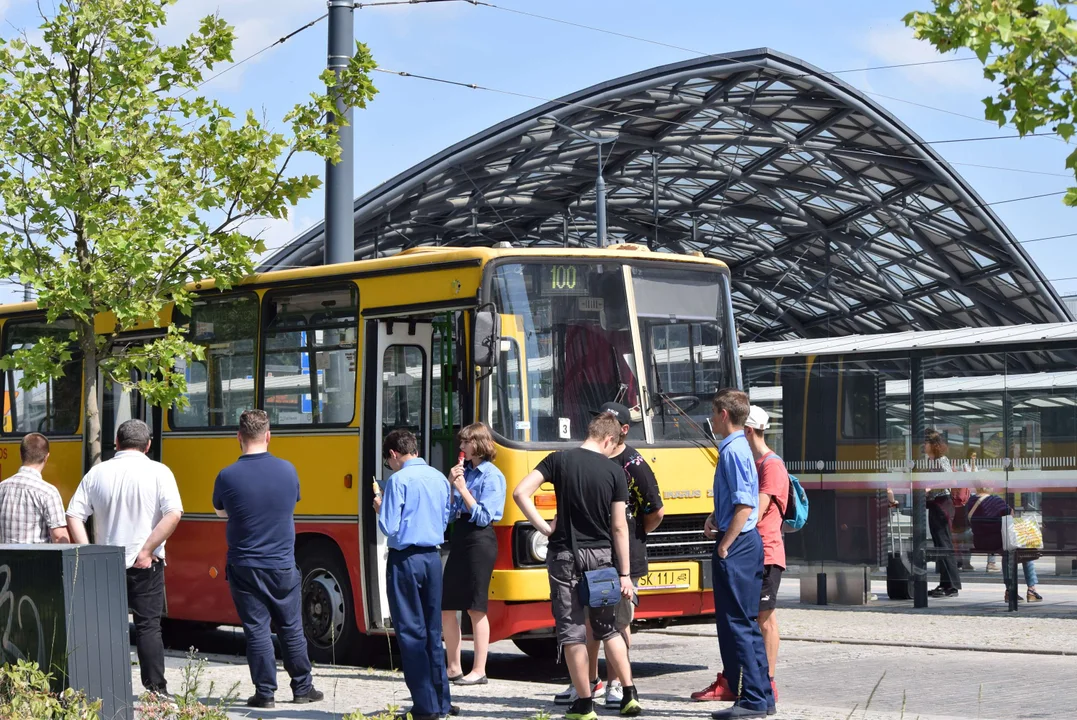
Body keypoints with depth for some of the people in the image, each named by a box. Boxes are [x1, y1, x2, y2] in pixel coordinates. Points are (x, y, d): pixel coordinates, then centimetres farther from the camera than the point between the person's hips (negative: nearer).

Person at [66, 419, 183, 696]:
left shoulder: (97, 473, 3)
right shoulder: (158, 472, -5)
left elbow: (74, 516, -1)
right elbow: (173, 514, -18)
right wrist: (147, 551, -14)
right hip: (145, 565, -2)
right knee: (148, 626, 2)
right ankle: (156, 691, 0)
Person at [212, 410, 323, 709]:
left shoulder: (227, 476, -12)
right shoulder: (288, 470, -5)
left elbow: (220, 511, 6)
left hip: (245, 569, -2)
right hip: (283, 567, 2)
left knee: (257, 630, 5)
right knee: (291, 629, 13)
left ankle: (265, 693, 6)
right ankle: (302, 688, 21)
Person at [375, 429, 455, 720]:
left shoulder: (398, 480, -12)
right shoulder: (440, 478, 8)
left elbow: (390, 528, -13)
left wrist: (380, 508, 5)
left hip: (405, 559, -6)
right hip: (433, 557, 6)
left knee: (411, 633, -1)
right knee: (433, 632, 13)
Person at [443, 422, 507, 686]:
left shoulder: (491, 476, -7)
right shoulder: (465, 472, 14)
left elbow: (483, 516, -12)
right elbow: (449, 513, 12)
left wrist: (463, 489, -11)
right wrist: (450, 484, 1)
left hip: (480, 540, -8)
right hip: (459, 538, 8)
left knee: (475, 608, -4)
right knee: (446, 606, 8)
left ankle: (479, 671, 3)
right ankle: (453, 667, 16)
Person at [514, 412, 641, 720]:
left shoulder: (559, 460, -3)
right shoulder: (614, 472, -3)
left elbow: (520, 493, -12)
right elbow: (619, 527, -3)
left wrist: (543, 527, -4)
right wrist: (624, 574, 1)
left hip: (564, 554, -1)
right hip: (600, 555, 1)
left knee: (571, 630, 3)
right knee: (608, 628, 17)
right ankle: (630, 695, 15)